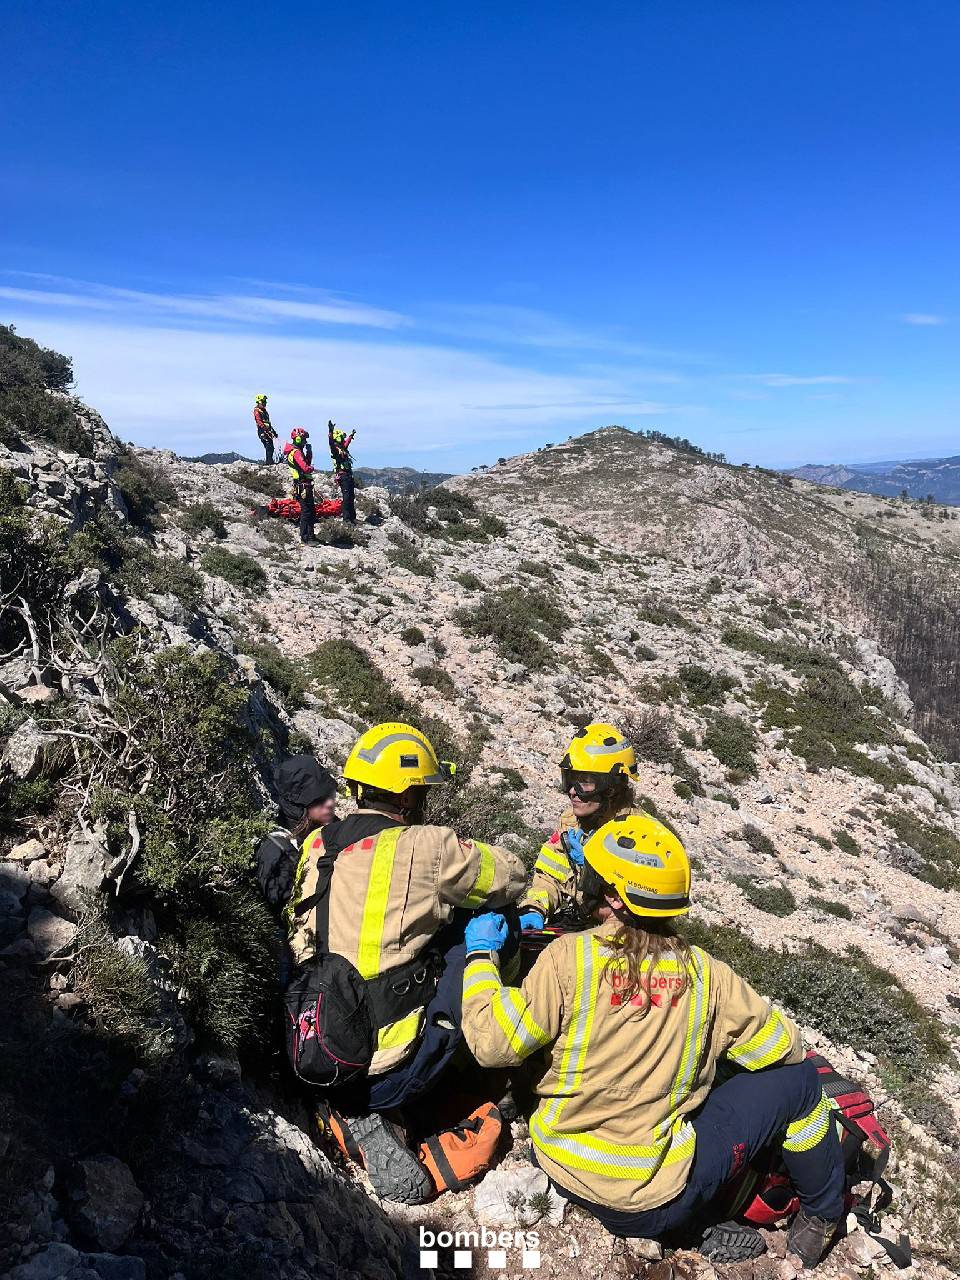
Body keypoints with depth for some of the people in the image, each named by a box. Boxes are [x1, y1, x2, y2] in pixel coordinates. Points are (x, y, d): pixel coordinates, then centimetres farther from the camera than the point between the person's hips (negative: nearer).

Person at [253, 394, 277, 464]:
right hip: (262, 431, -9)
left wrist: (273, 430, 25)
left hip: (267, 430, 9)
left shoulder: (264, 410, 23)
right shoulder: (257, 410, -5)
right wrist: (265, 428, -27)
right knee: (268, 446, -17)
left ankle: (268, 461, 11)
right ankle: (269, 461, -19)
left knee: (271, 447, 6)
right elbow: (259, 421, -16)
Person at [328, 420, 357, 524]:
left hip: (348, 475, 9)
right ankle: (347, 519, -12)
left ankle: (353, 517, 17)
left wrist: (351, 436, 53)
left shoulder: (342, 448, 18)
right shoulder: (335, 449, -8)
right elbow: (331, 442, -28)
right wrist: (330, 432, -42)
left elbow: (347, 443, 39)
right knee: (346, 497, -12)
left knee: (351, 497, 11)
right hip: (343, 476, -9)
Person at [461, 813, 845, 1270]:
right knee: (796, 1078, 12)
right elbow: (783, 1048, 2)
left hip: (561, 1169, 1)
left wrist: (481, 955, 0)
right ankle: (821, 1215, 33)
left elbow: (493, 1044, -13)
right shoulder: (704, 972, -11)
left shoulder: (569, 957, -16)